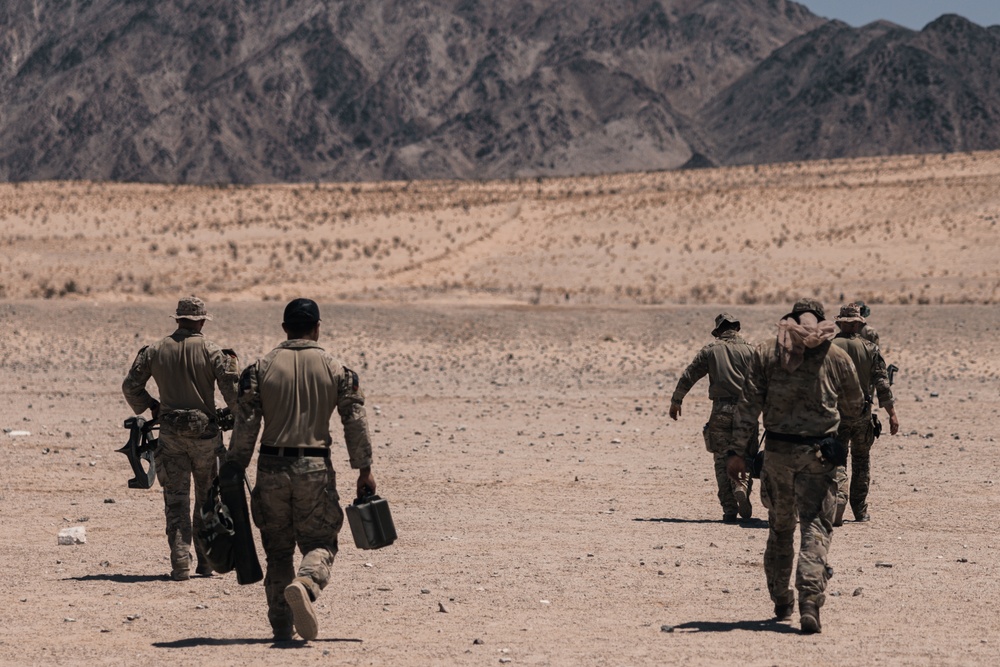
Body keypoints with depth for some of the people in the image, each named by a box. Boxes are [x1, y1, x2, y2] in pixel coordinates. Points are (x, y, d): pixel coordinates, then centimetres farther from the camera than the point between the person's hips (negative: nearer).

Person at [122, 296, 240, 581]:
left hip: (170, 432, 1)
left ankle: (180, 564, -7)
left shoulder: (155, 351, 2)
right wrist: (238, 412, 10)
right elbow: (231, 388, -11)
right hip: (205, 432, -1)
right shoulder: (210, 351, -7)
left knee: (176, 499, 3)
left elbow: (131, 386, 8)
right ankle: (205, 562, 15)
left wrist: (148, 407, 24)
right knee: (207, 498, 13)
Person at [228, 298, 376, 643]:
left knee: (278, 549, 11)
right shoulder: (335, 368, 1)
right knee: (319, 543, 5)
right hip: (315, 468, -1)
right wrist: (364, 470, 7)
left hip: (272, 466, 1)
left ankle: (281, 626, 9)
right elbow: (356, 422, 0)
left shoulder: (261, 367, 1)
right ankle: (305, 585, -27)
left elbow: (246, 424, -2)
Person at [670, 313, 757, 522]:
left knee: (722, 459, 6)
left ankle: (729, 508, 1)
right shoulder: (750, 350, 3)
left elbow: (688, 376, 9)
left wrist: (676, 400, 20)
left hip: (720, 410, 0)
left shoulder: (710, 351, 6)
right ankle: (742, 487, -22)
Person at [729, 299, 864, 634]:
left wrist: (739, 450, -4)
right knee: (816, 529, -3)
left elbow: (748, 404, -4)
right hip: (818, 454, -2)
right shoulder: (836, 356, 1)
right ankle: (810, 603, -20)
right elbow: (855, 406, 13)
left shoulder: (766, 352, 2)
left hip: (777, 450, 2)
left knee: (780, 528, 17)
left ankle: (781, 602, 27)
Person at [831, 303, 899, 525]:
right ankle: (860, 511, 21)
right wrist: (892, 414, -1)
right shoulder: (870, 349, -2)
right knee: (861, 461, 16)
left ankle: (838, 501, -24)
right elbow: (882, 384, -4)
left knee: (837, 460, -2)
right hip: (862, 414, 2)